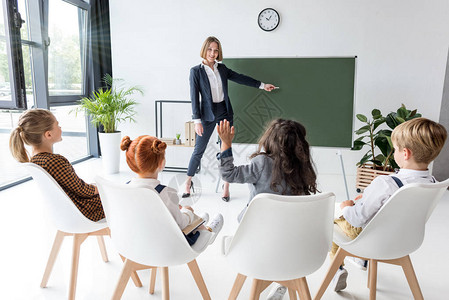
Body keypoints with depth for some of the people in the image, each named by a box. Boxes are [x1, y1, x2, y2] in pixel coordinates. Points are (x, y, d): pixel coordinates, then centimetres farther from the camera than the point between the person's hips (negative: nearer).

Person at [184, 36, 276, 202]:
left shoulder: (222, 68, 7)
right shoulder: (196, 71, -5)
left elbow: (240, 78, 17)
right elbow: (194, 97, -7)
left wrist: (262, 85, 20)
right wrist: (197, 121, -11)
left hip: (225, 113, 4)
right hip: (208, 114, -3)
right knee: (199, 149, 1)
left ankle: (226, 186, 15)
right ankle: (188, 182, 21)